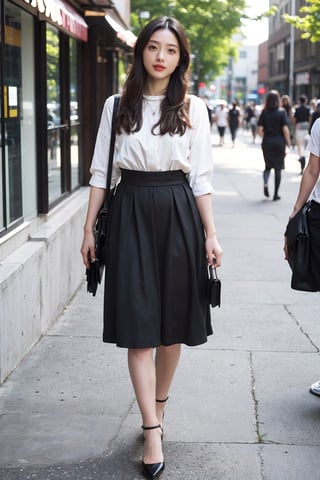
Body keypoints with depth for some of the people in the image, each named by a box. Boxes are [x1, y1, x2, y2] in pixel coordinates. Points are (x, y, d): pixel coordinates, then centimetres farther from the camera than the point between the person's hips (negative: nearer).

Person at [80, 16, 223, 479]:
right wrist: (89, 228, 4)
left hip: (178, 213, 0)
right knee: (138, 326, -5)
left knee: (172, 323, 8)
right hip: (131, 212, 0)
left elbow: (201, 176, 3)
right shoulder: (117, 105, 6)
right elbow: (101, 171, 7)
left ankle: (158, 407, 29)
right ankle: (153, 432, -1)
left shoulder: (193, 108, 4)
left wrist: (210, 234, -2)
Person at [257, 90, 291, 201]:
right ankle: (276, 194, 8)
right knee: (278, 168, 7)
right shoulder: (281, 112, -8)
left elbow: (260, 130, -3)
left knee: (268, 166, 18)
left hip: (267, 142, 2)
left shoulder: (264, 113, -1)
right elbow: (285, 129, -10)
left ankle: (265, 183, -9)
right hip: (279, 142, -2)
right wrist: (288, 143, -2)